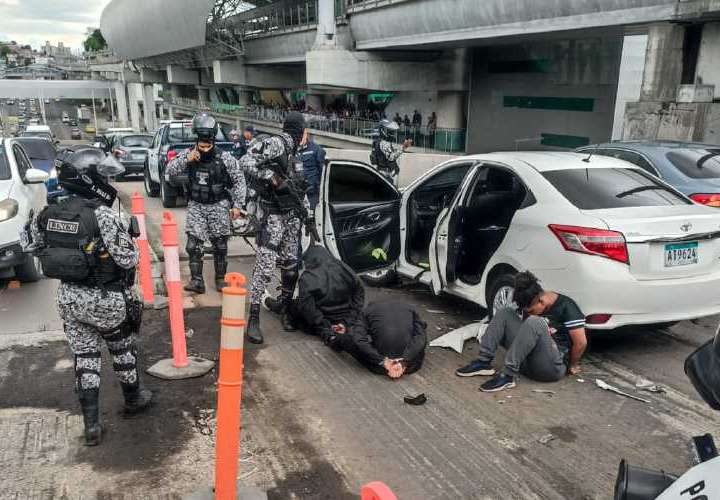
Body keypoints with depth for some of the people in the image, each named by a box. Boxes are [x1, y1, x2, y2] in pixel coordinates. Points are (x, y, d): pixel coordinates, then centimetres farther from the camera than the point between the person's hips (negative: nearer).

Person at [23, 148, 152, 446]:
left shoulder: (49, 214, -2)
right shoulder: (104, 216, -22)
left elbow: (31, 244, 13)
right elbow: (129, 259, -21)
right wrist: (126, 234, -4)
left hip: (69, 298, 5)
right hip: (106, 299, -5)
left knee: (84, 357, 15)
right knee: (122, 349, 19)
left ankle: (91, 425, 17)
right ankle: (133, 398, 40)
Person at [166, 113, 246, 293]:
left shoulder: (225, 158, -10)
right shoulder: (188, 155, -3)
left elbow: (239, 180, -3)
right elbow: (170, 171, -6)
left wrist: (237, 205, -6)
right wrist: (186, 160, -21)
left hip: (219, 206, -1)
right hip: (196, 206, 2)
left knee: (220, 245, 7)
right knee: (193, 244, -6)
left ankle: (220, 279, 22)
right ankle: (197, 281, 1)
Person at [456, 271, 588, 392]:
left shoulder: (566, 307, -13)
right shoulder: (528, 305, 6)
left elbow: (581, 342, -12)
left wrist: (572, 365, 2)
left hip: (553, 367, -7)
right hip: (529, 361, 7)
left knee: (534, 322, -32)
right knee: (504, 313, -1)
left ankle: (508, 376, -31)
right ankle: (484, 362, -14)